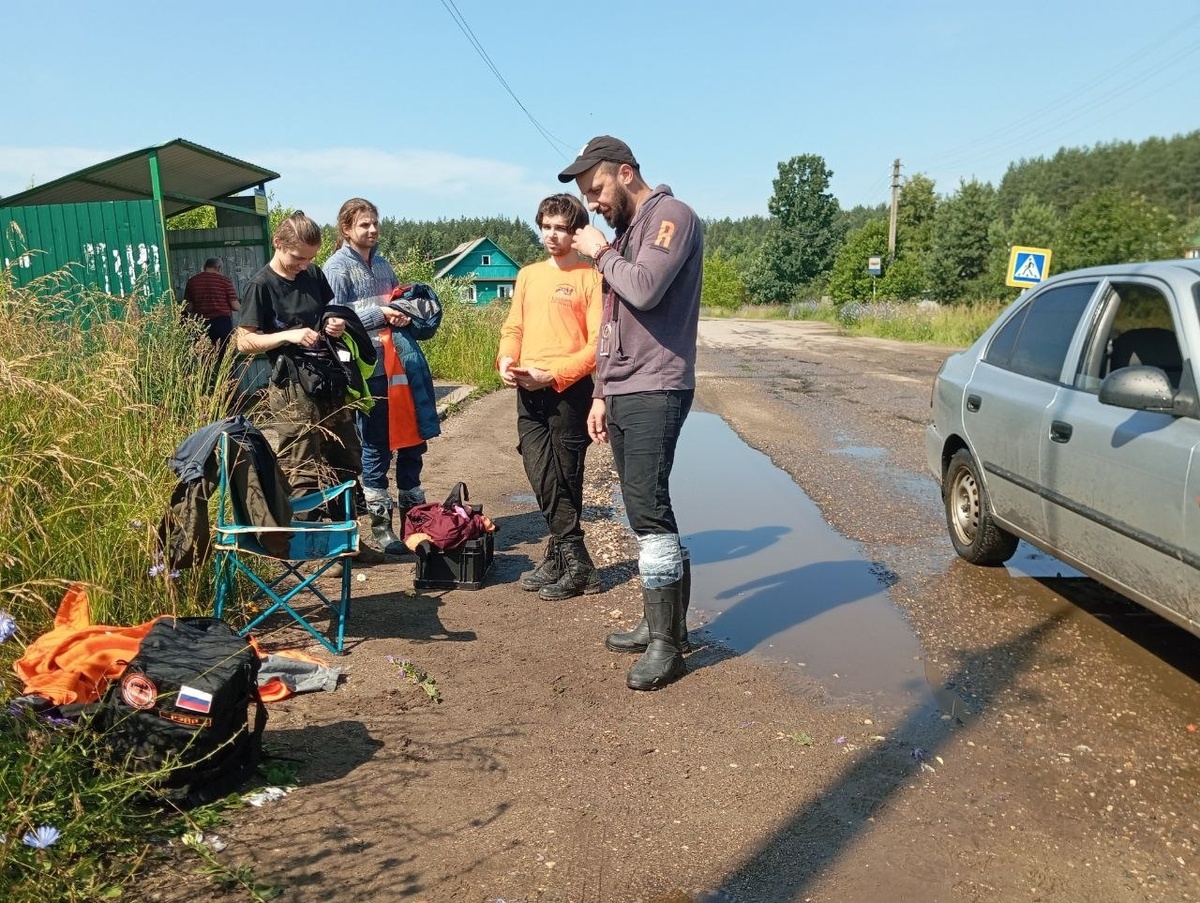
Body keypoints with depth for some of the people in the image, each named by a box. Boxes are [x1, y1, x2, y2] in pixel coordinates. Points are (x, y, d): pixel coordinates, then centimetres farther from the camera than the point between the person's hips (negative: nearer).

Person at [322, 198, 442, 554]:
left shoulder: (382, 264, 19)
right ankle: (380, 525, 12)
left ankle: (414, 513, 25)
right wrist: (380, 314, -16)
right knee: (376, 444, 0)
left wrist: (404, 313, 6)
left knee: (414, 435, 10)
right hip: (369, 367, -7)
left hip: (403, 362, 7)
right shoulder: (337, 267, -2)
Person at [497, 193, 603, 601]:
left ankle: (564, 559, 14)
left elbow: (598, 343, -9)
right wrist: (506, 360, -4)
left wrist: (552, 374, -17)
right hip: (528, 392, 5)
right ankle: (573, 562, 11)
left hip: (569, 390, -5)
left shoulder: (591, 277, -2)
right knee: (543, 479, 1)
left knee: (563, 481, 2)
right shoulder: (528, 275, 16)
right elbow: (513, 327, 18)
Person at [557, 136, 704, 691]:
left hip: (655, 391, -9)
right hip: (620, 393, 9)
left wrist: (601, 253, -6)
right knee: (643, 512, 10)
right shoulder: (625, 230, 20)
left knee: (648, 509, -11)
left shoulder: (671, 216, -6)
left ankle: (668, 643, -3)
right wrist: (601, 393, 18)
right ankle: (658, 622, 19)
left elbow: (645, 290, -23)